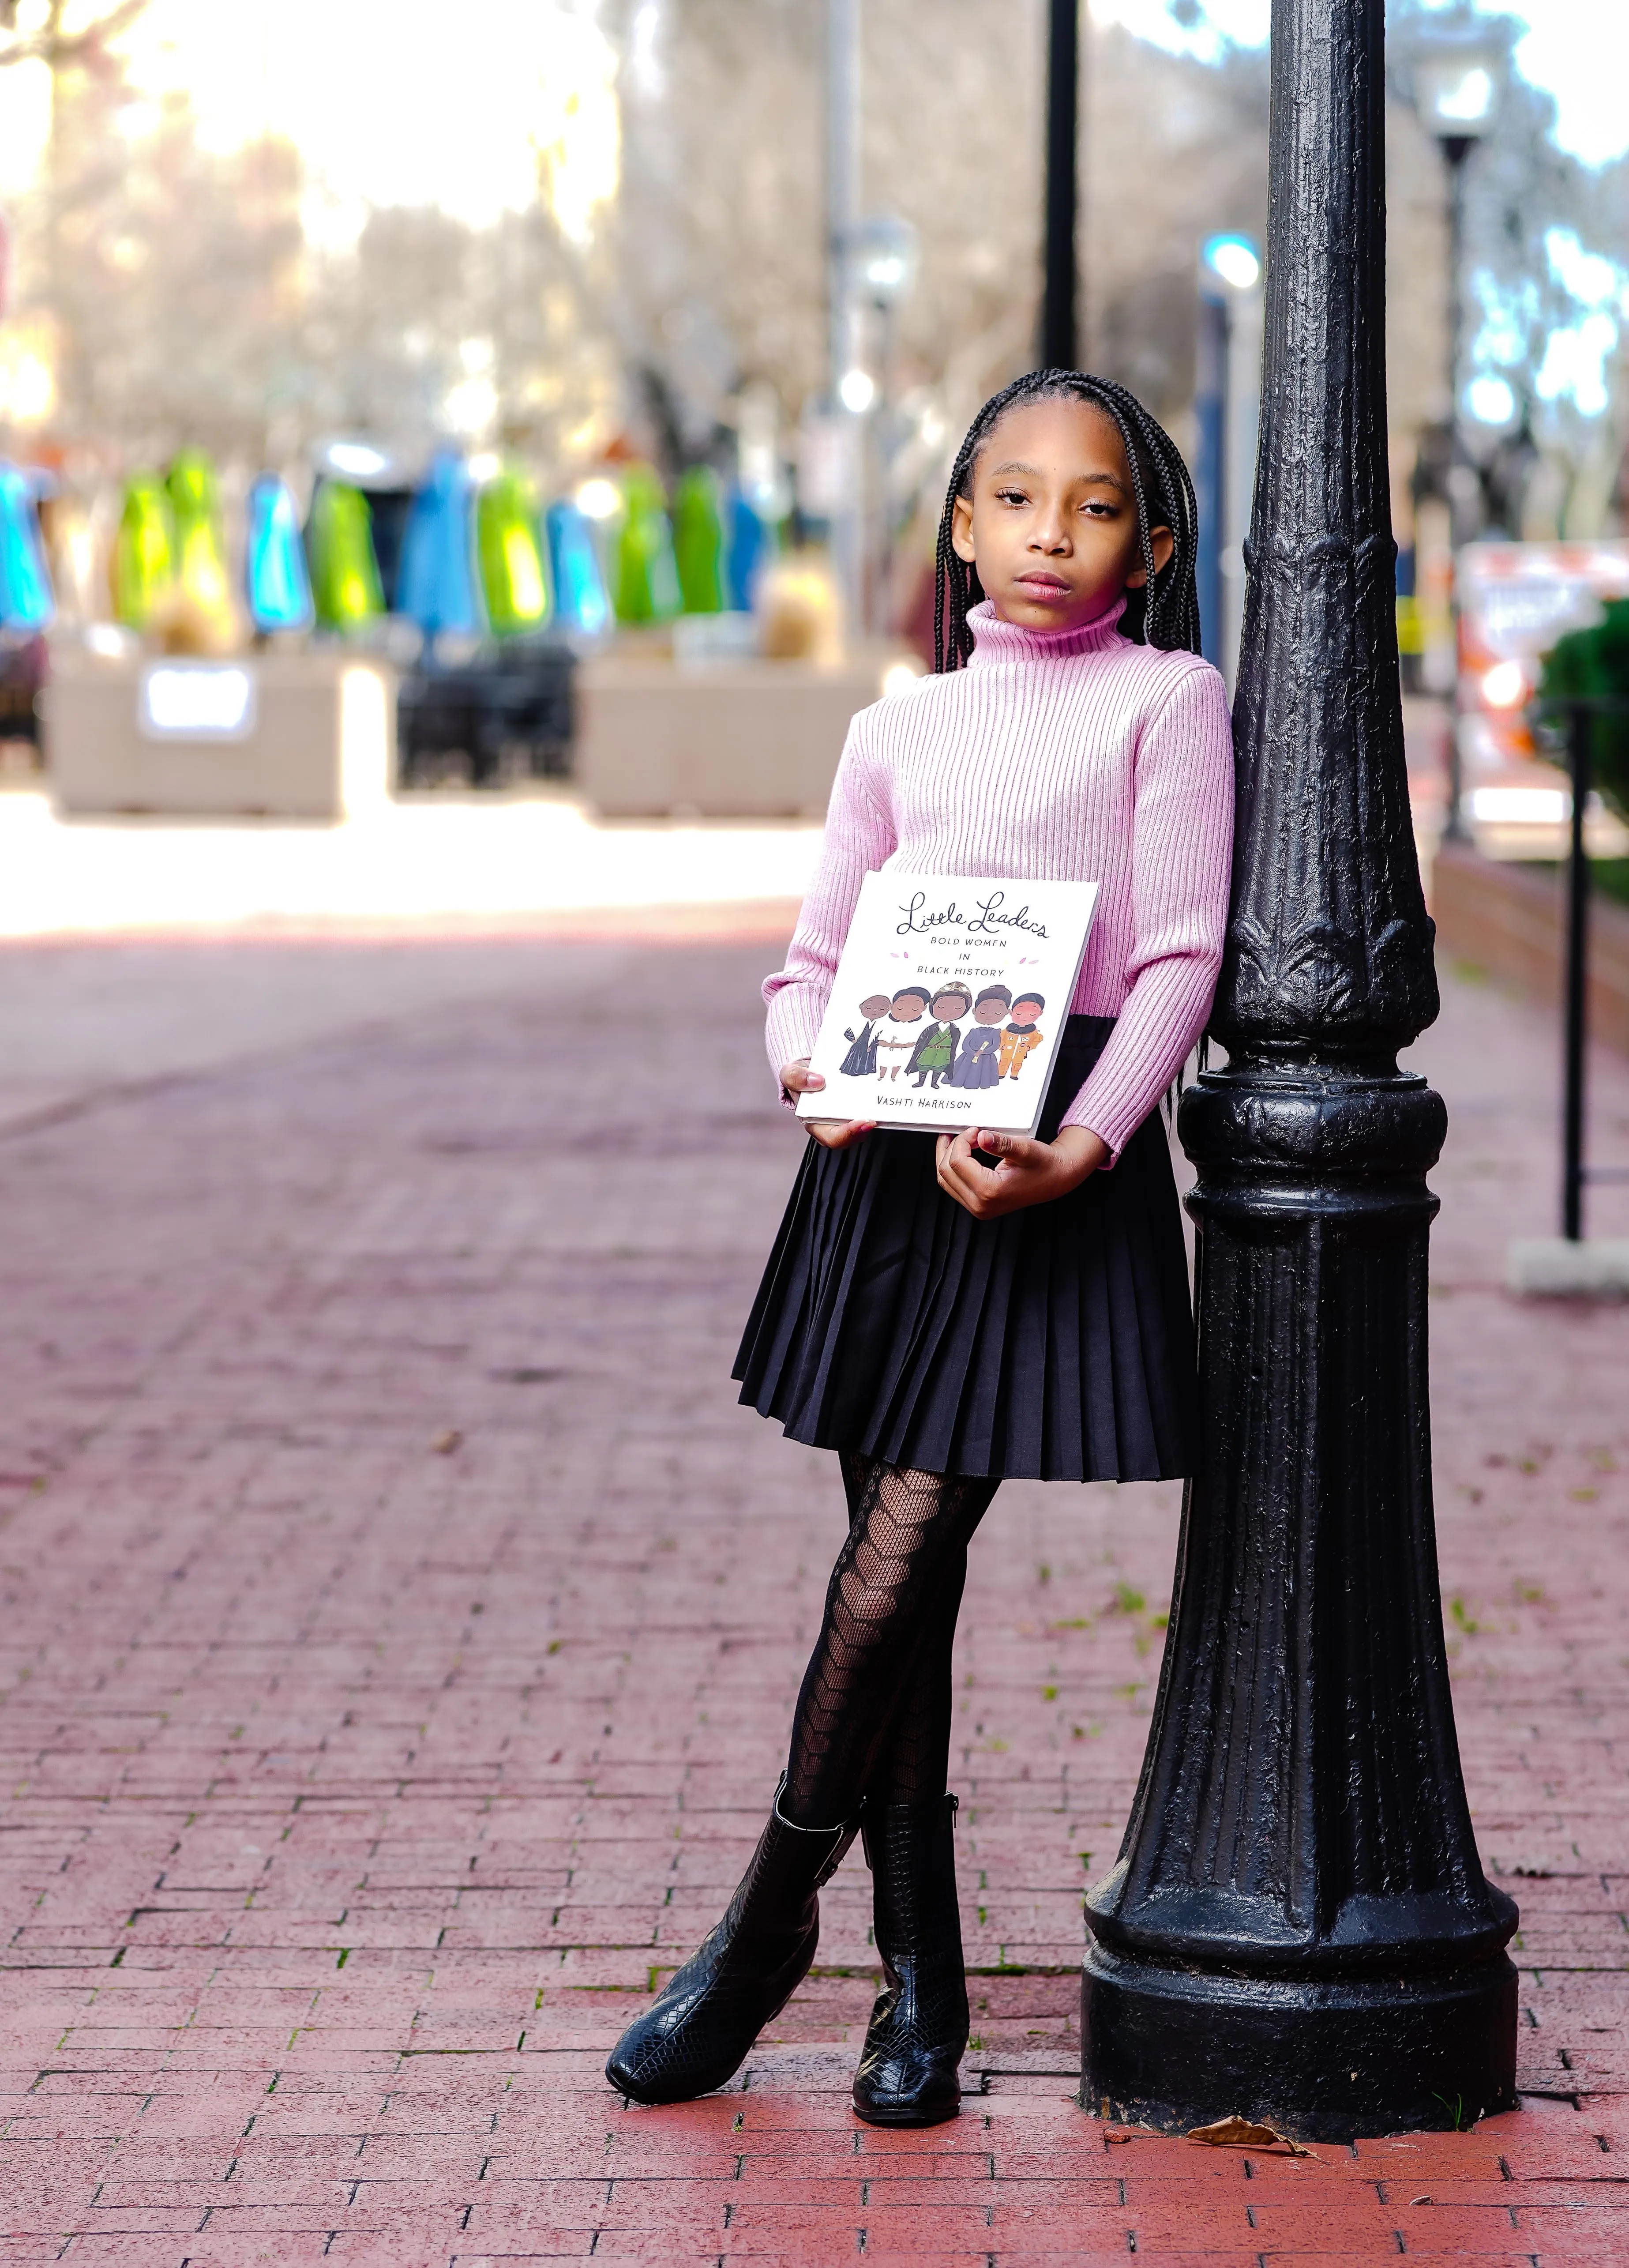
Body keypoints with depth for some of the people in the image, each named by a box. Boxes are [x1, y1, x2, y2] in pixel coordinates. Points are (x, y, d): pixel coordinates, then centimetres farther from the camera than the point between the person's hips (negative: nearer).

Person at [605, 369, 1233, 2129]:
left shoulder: (1165, 701, 4)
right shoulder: (901, 730, 14)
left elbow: (1180, 957, -4)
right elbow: (815, 956, 16)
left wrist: (1079, 1147, -17)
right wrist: (810, 1069, -7)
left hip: (1062, 1152, -4)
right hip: (896, 1148, 4)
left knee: (901, 1555, -10)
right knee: (895, 1565, 5)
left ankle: (769, 1922, 7)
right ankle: (918, 1973, 16)